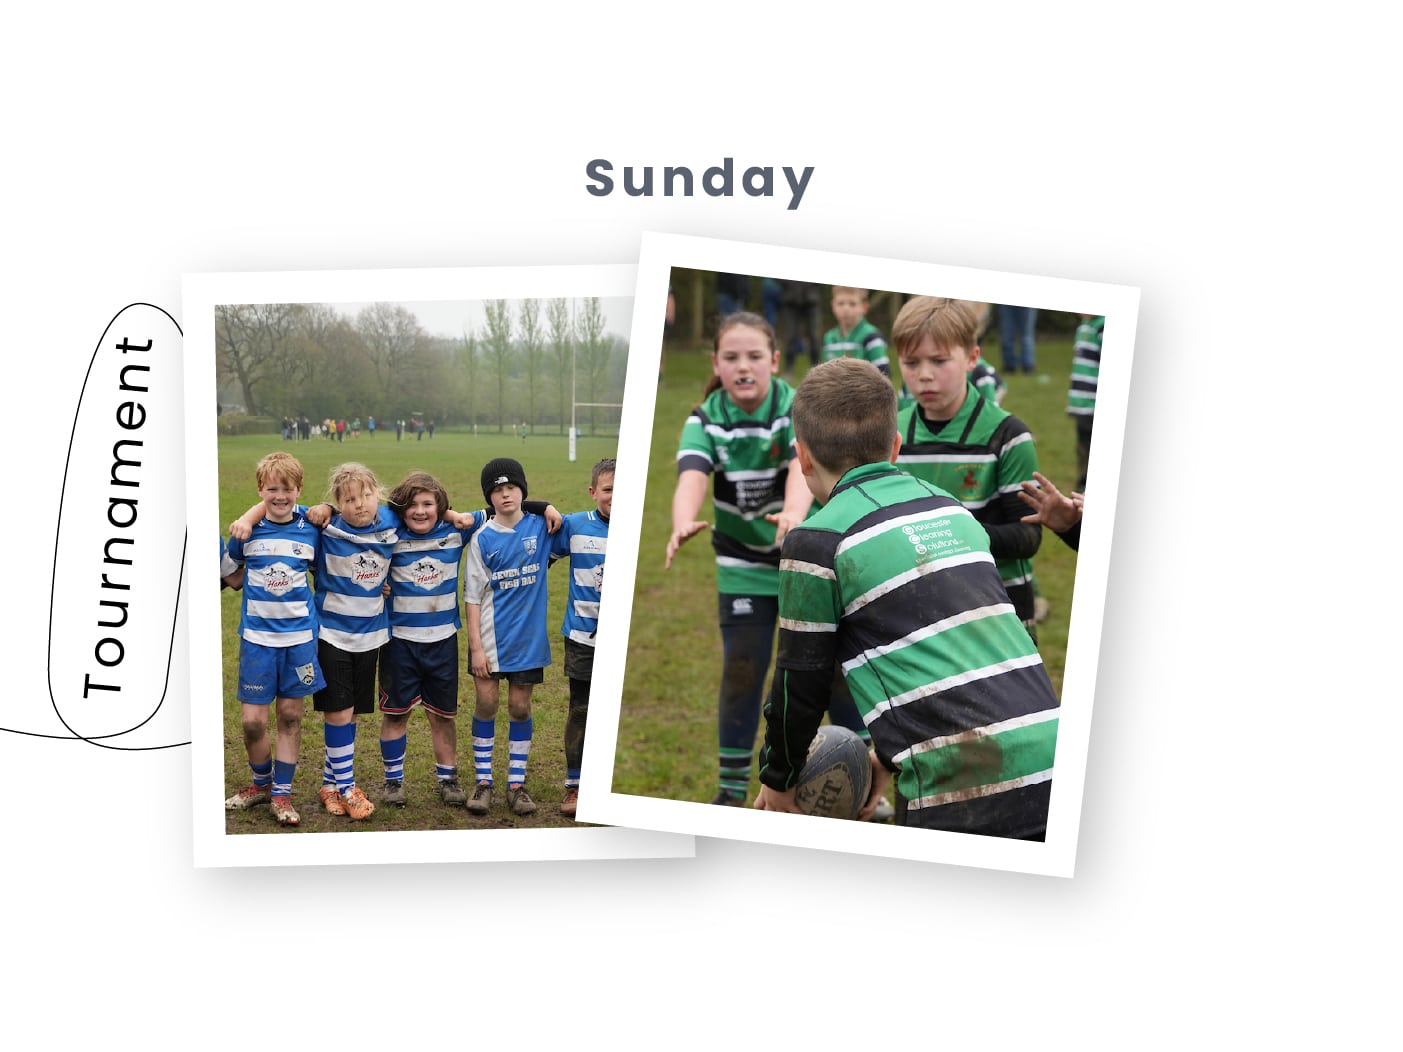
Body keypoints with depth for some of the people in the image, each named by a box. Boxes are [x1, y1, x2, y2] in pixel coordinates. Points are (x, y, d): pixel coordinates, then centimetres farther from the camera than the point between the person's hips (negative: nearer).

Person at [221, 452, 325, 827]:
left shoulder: (310, 530, -1)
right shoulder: (248, 530, -3)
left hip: (299, 635, 1)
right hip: (257, 635, -1)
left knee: (290, 715, 7)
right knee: (252, 719, -2)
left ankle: (281, 793, 19)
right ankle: (261, 782, 24)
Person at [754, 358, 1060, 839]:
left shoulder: (817, 541, -3)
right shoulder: (951, 509, 18)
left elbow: (800, 681, 5)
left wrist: (778, 778, 23)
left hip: (958, 789, -6)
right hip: (1049, 764, 6)